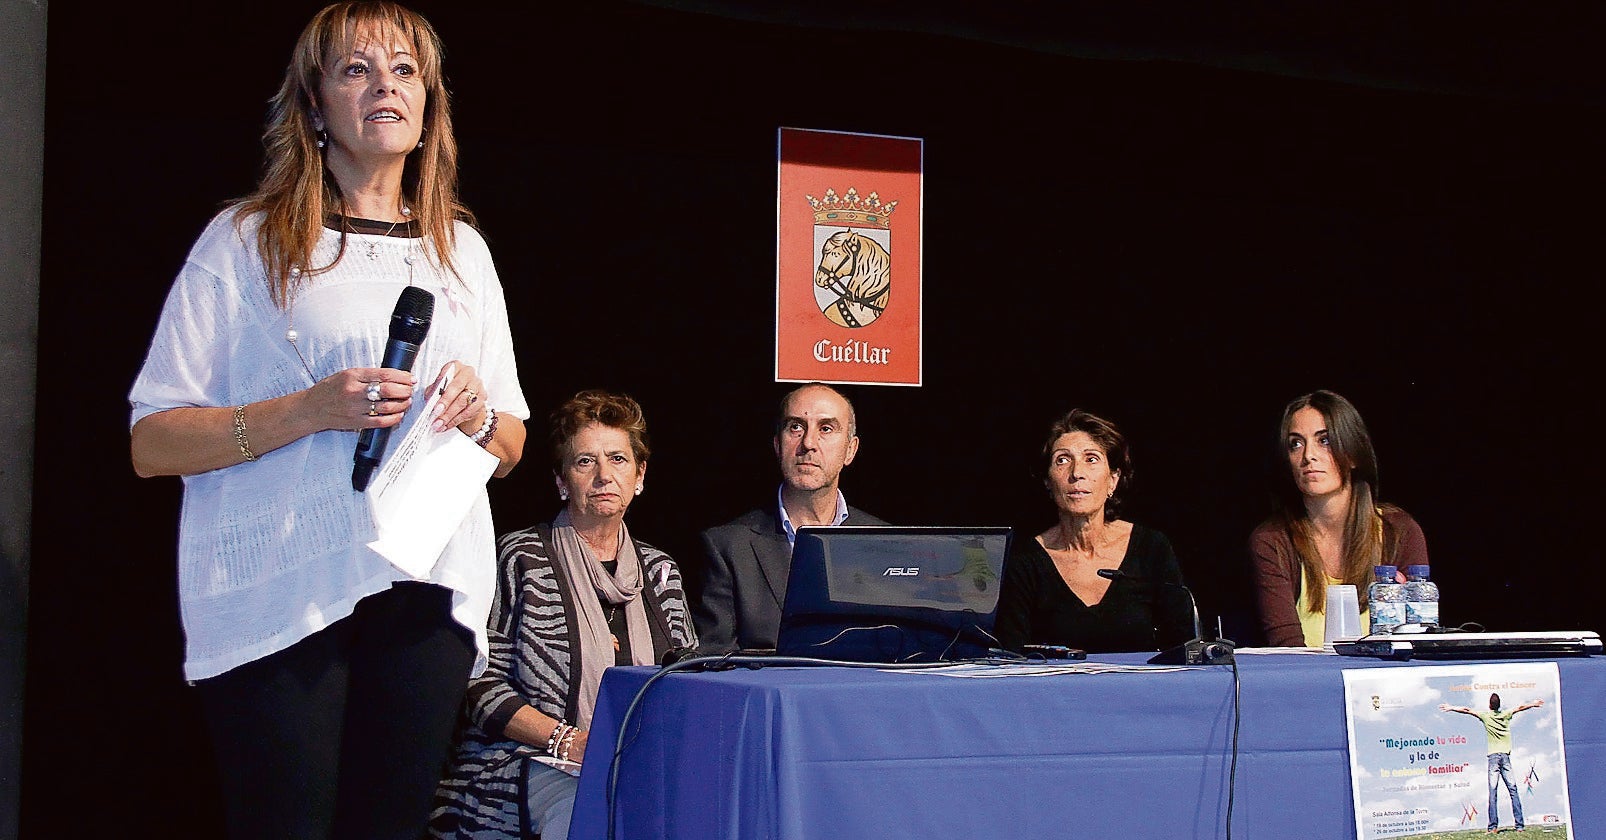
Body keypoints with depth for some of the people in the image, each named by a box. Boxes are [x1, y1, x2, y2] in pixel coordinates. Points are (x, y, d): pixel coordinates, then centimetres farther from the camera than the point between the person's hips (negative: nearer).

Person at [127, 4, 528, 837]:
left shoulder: (460, 248, 17)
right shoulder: (247, 240, 3)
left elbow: (510, 446, 22)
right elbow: (152, 442, -4)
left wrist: (478, 413, -1)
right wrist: (312, 410, -16)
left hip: (428, 593, 4)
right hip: (280, 593, -4)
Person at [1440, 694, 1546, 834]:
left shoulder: (1486, 716, 4)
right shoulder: (1506, 715, 11)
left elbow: (1467, 710, 7)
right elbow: (1521, 707, 24)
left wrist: (1451, 708, 17)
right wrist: (1534, 704, 40)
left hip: (1493, 756, -2)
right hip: (1506, 755, 2)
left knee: (1493, 792, -7)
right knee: (1513, 790, 0)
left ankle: (1493, 826, -12)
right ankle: (1519, 825, -4)